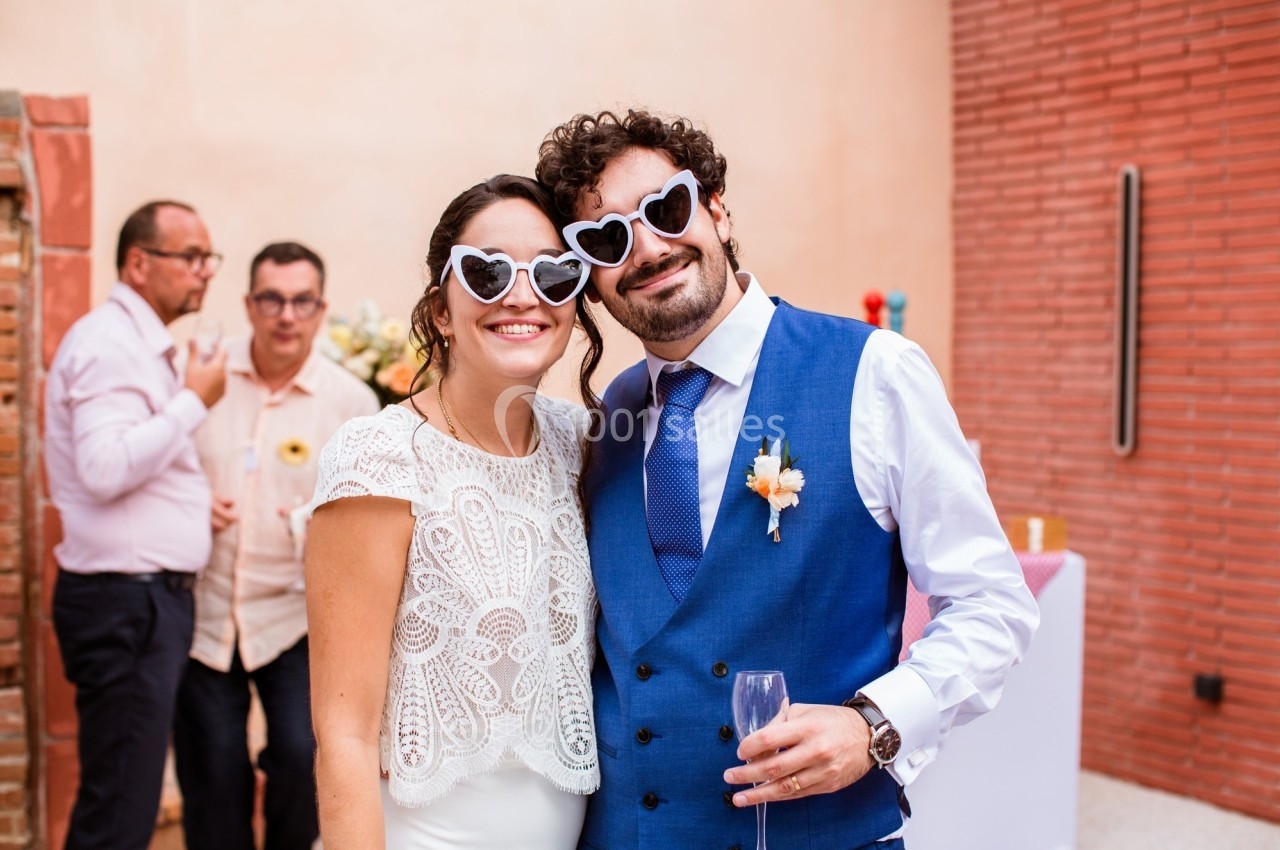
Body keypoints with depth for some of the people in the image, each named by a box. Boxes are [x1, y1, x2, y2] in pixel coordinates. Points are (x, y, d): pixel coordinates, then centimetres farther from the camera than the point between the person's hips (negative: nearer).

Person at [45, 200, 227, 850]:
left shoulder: (144, 346, 18)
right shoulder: (110, 343, -13)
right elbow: (105, 468, -26)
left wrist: (196, 502, 16)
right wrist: (193, 400, -17)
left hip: (154, 598, 10)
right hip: (124, 601, -10)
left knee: (125, 796, 15)